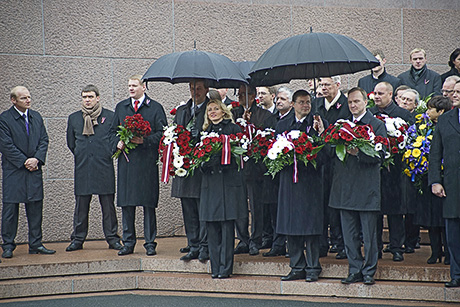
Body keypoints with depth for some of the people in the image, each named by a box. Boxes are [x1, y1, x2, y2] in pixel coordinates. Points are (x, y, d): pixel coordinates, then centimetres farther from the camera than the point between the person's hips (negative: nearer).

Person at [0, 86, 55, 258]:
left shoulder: (36, 117, 12)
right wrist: (24, 162, -13)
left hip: (34, 169, 5)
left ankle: (35, 244, 13)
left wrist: (36, 159, -7)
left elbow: (44, 140, 9)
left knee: (36, 207, 5)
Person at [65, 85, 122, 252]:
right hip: (82, 168, 2)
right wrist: (81, 156, 13)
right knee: (81, 205, 4)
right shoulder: (74, 118, 10)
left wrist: (108, 154, 6)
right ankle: (78, 239, 13)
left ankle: (112, 238, 9)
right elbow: (71, 143, 18)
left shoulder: (109, 116, 3)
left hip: (104, 167, -2)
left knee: (108, 205, 1)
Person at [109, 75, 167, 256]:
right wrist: (117, 143, -1)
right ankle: (128, 243, 14)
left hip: (147, 161, -3)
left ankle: (150, 243, 7)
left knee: (148, 204, -1)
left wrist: (145, 140, -15)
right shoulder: (121, 107, 16)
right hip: (126, 161, 4)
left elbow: (162, 133, -2)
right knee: (126, 203, 4)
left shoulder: (155, 108, 4)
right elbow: (112, 131, 19)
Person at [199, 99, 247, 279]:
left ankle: (225, 268, 1)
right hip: (210, 181, 4)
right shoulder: (206, 131, 18)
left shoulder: (233, 128, 4)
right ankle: (215, 268, 10)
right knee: (212, 226, 3)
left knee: (227, 225, -5)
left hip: (229, 181, -4)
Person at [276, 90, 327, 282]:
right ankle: (297, 268, 15)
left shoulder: (319, 123, 3)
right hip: (289, 179, 4)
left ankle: (313, 268, 4)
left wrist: (319, 133, -20)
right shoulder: (283, 124, 14)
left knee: (311, 224, -4)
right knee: (291, 225, 6)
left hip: (310, 178, -3)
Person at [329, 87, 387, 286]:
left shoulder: (377, 125, -1)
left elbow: (379, 156, -9)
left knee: (369, 235, 2)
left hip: (367, 187, -4)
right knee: (349, 235, 8)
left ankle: (369, 272, 13)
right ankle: (355, 271, 17)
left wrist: (358, 152, -21)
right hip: (346, 187, 5)